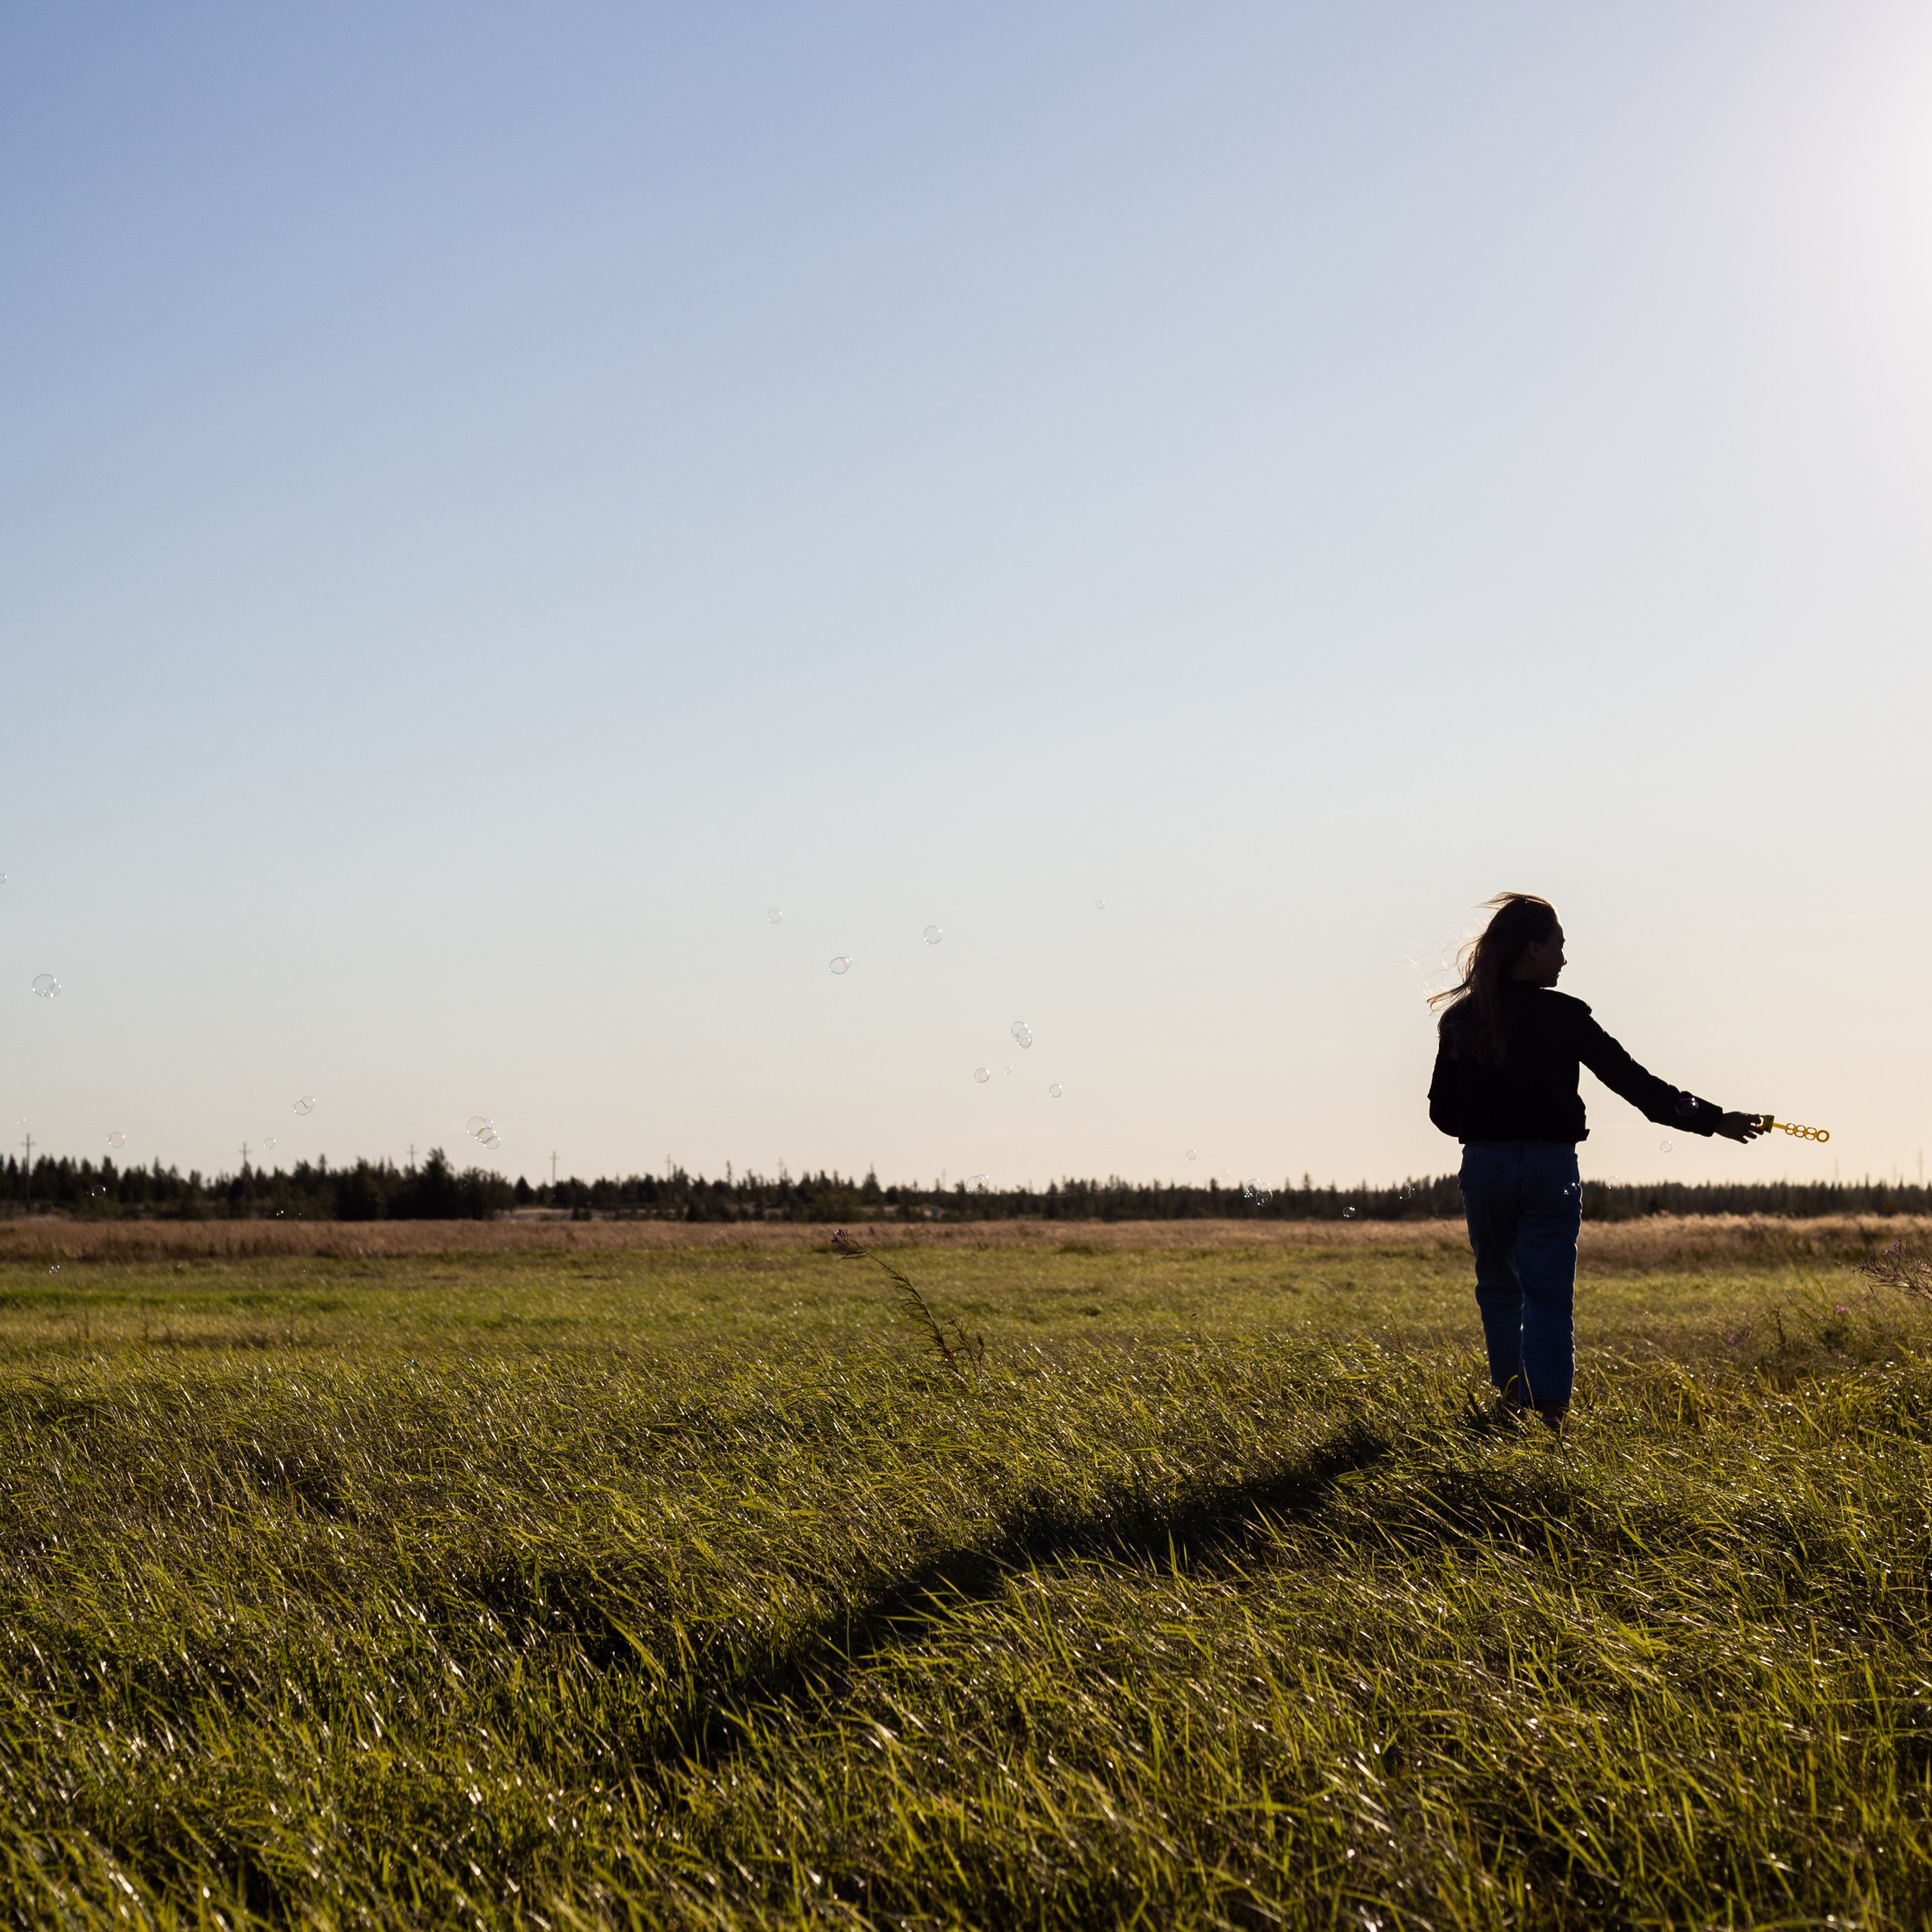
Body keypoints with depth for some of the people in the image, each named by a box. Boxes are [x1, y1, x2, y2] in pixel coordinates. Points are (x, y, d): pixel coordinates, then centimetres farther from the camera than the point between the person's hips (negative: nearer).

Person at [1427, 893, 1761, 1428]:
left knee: (1499, 1288, 16)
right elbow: (1633, 1081, -4)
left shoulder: (1461, 1018, 3)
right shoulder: (1564, 1016, -4)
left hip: (1483, 1164, 2)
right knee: (1549, 1294, -1)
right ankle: (1547, 1409, -13)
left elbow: (1442, 1111, 5)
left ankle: (1512, 1402, 21)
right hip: (1549, 1164, -2)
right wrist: (1713, 1119, 1)